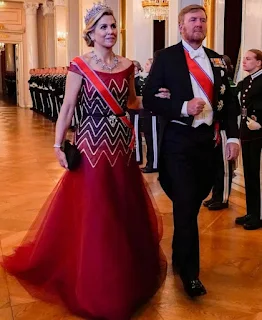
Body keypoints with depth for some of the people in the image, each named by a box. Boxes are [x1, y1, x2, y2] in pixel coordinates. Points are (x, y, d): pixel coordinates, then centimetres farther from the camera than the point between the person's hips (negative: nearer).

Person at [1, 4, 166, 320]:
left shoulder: (126, 65, 7)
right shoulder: (79, 66, -6)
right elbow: (67, 109, -7)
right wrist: (58, 145, -12)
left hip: (121, 146, 5)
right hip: (91, 146, -5)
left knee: (125, 213, 13)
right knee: (91, 216, 2)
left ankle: (128, 277, 34)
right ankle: (94, 286, 20)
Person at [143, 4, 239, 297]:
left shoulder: (216, 60, 11)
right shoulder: (166, 58, -2)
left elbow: (228, 101, 11)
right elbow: (150, 100, -6)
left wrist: (232, 136, -1)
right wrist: (183, 107, -20)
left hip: (209, 140, 5)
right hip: (179, 141, -4)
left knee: (193, 205, 15)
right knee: (185, 207, -2)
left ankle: (179, 257, 36)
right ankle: (189, 271, 13)